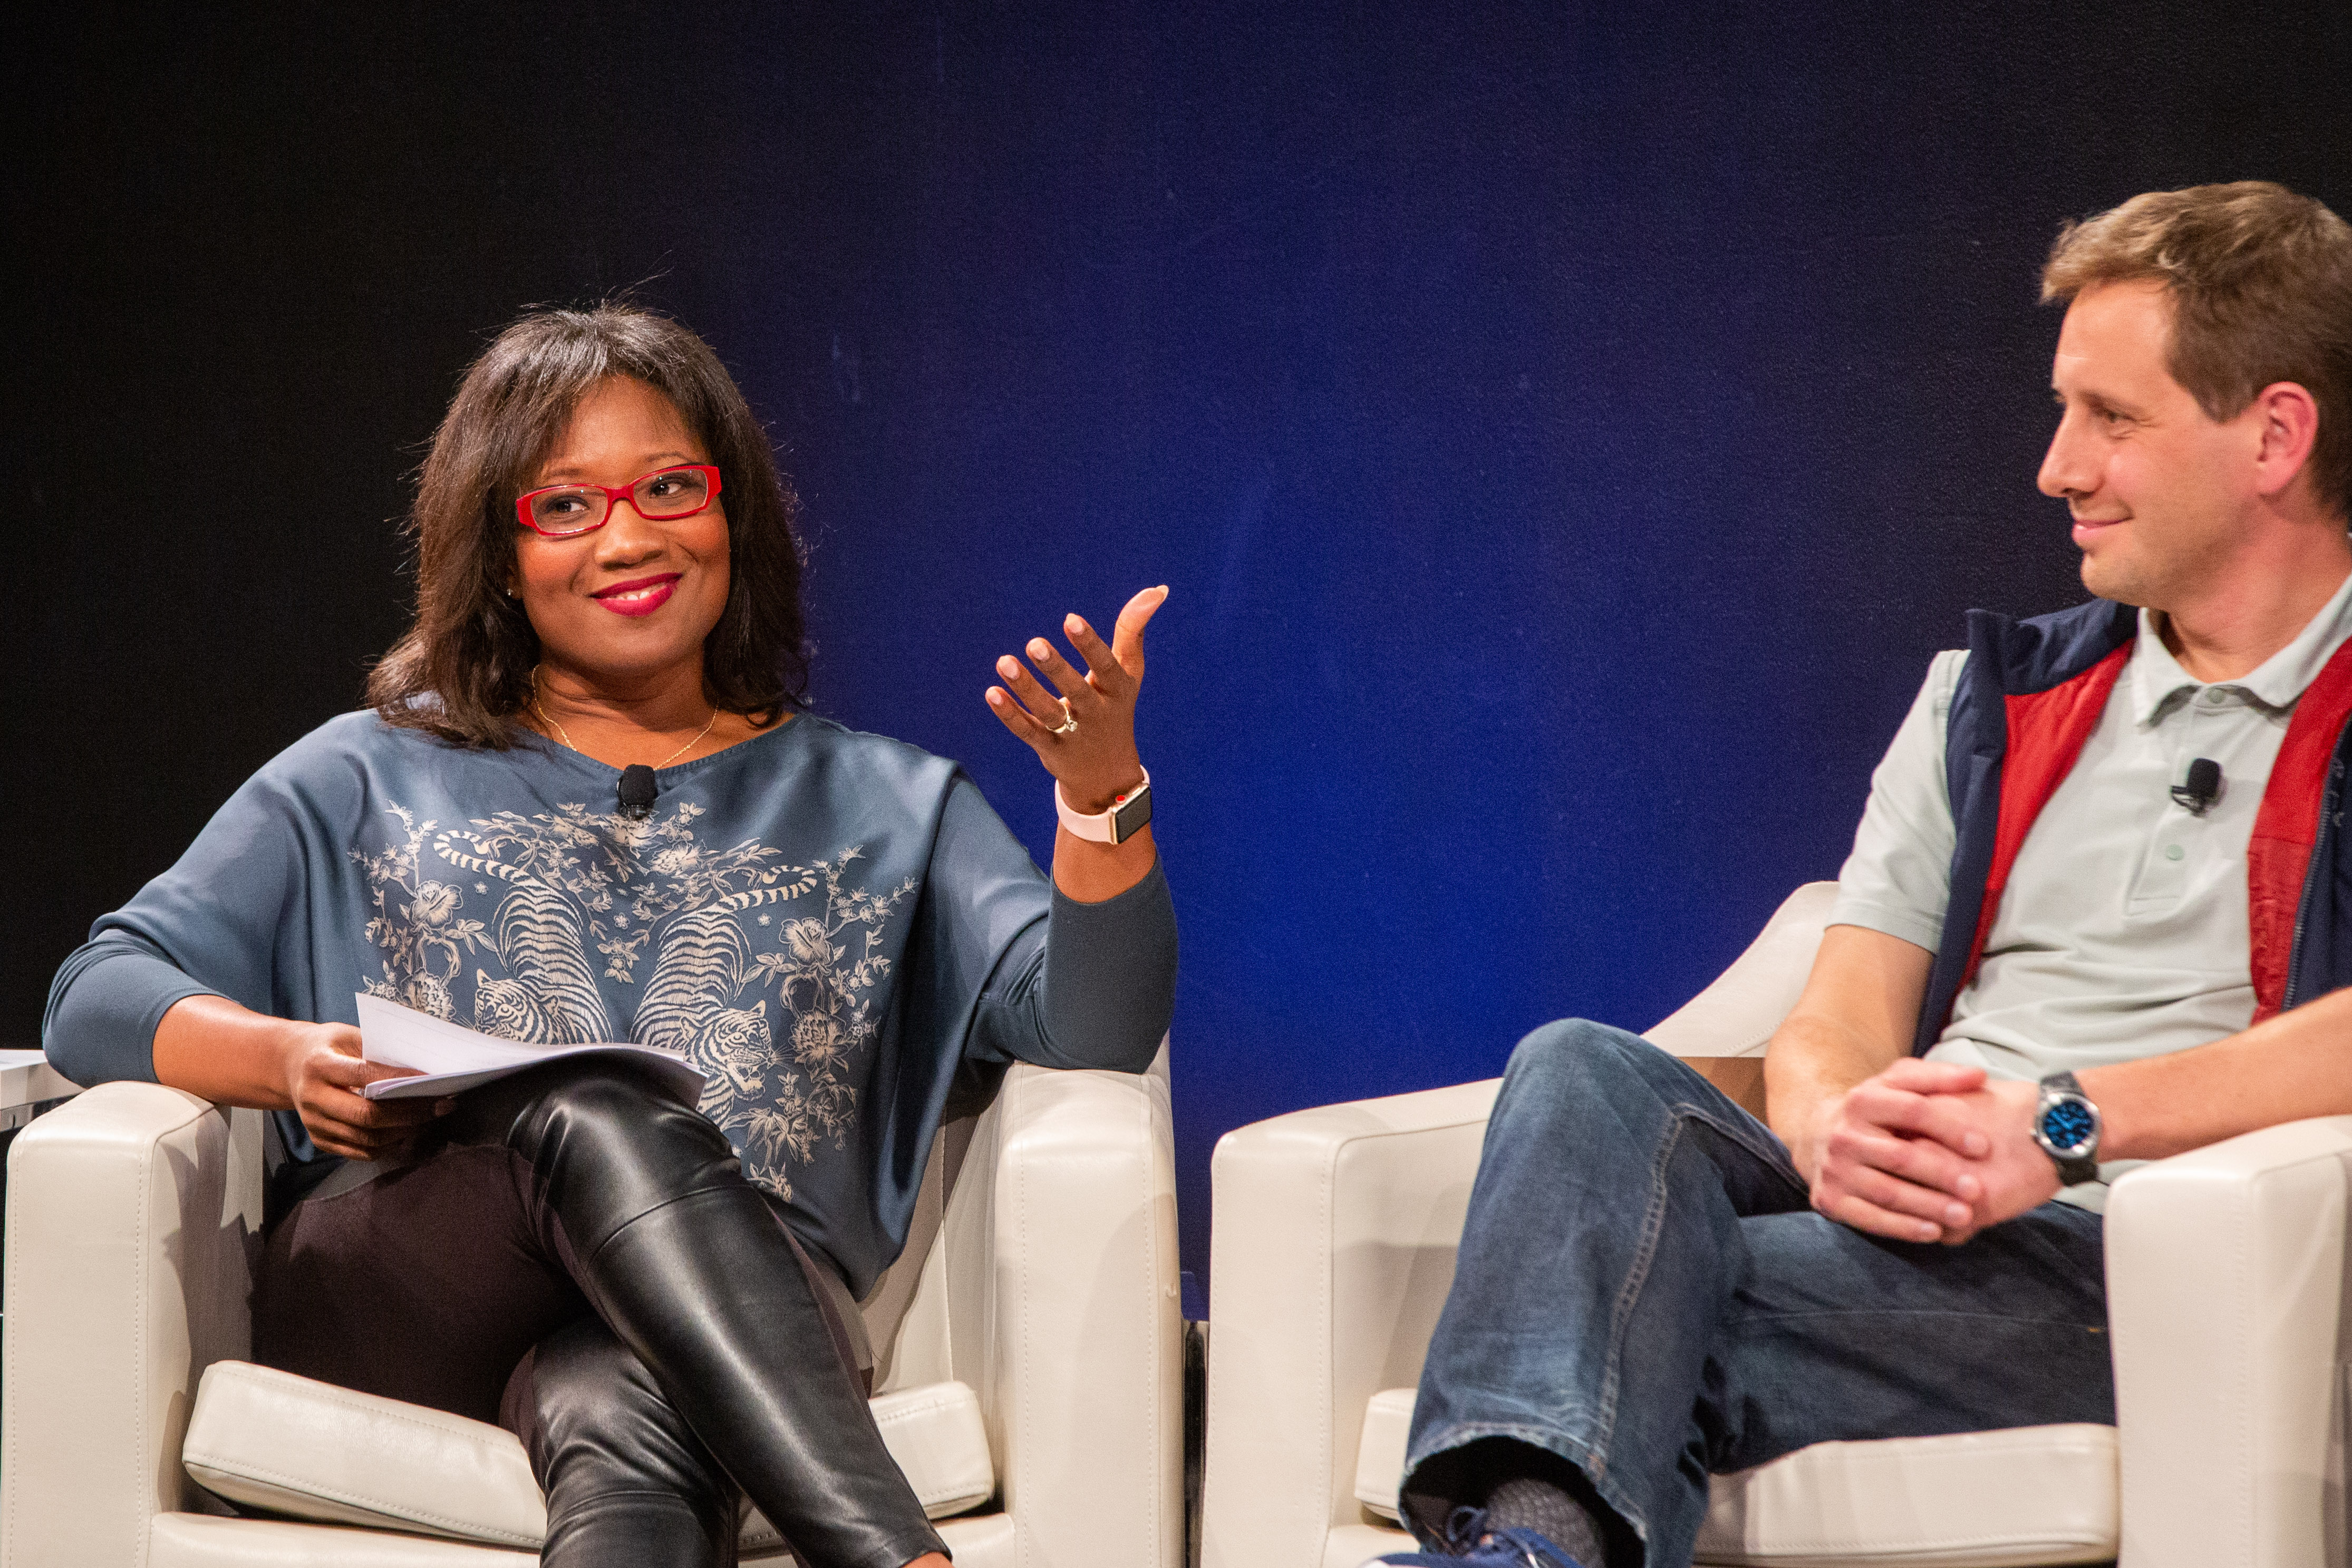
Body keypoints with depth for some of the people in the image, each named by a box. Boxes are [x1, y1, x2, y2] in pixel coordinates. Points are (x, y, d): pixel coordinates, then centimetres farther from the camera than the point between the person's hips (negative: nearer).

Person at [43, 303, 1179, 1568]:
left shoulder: (882, 805, 24)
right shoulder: (368, 783, 24)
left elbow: (1093, 1031, 9)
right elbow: (95, 998, 15)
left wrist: (1100, 789, -10)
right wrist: (288, 1060, -8)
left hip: (743, 1326, 0)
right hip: (392, 1299, 0)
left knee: (626, 1424, -39)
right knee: (599, 1114, -35)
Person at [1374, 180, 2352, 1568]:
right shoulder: (1991, 701, 26)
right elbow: (1839, 1025, 15)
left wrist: (2074, 1120, -23)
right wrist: (1833, 1127, -11)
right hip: (1908, 1222, 5)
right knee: (1586, 1070, -28)